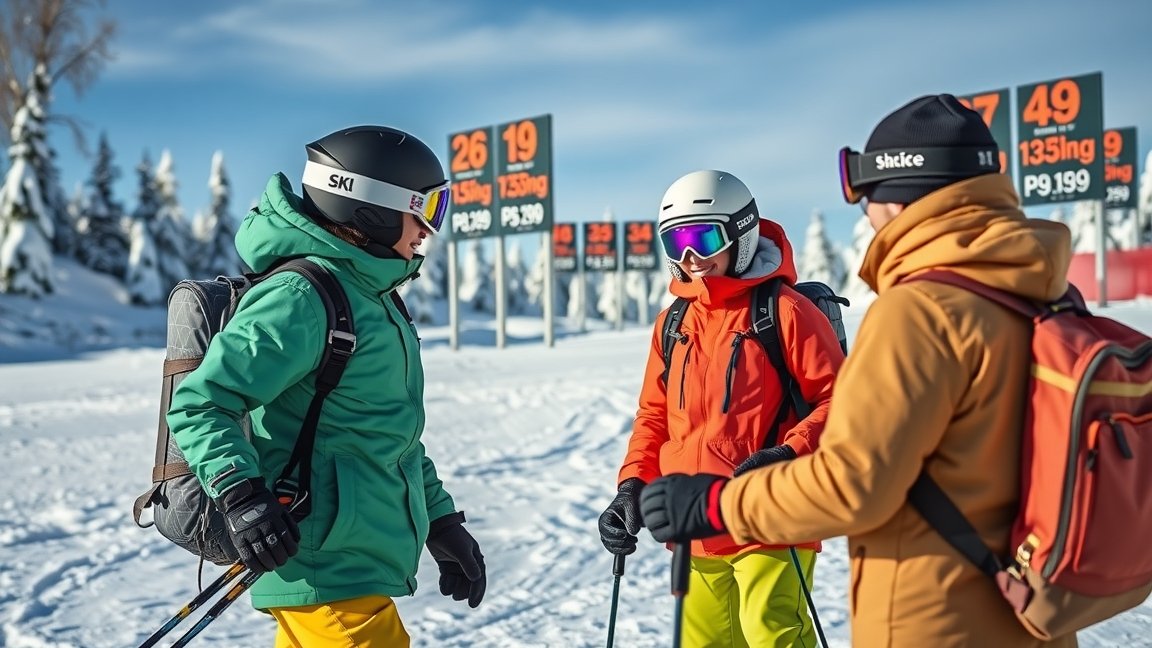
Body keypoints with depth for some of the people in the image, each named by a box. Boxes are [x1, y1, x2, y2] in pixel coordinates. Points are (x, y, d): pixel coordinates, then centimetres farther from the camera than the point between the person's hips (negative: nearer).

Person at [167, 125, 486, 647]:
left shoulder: (370, 297, 15)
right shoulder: (302, 296, -16)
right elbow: (199, 403, -18)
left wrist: (441, 520, 20)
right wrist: (241, 495, -31)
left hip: (350, 562, 10)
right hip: (324, 565, -9)